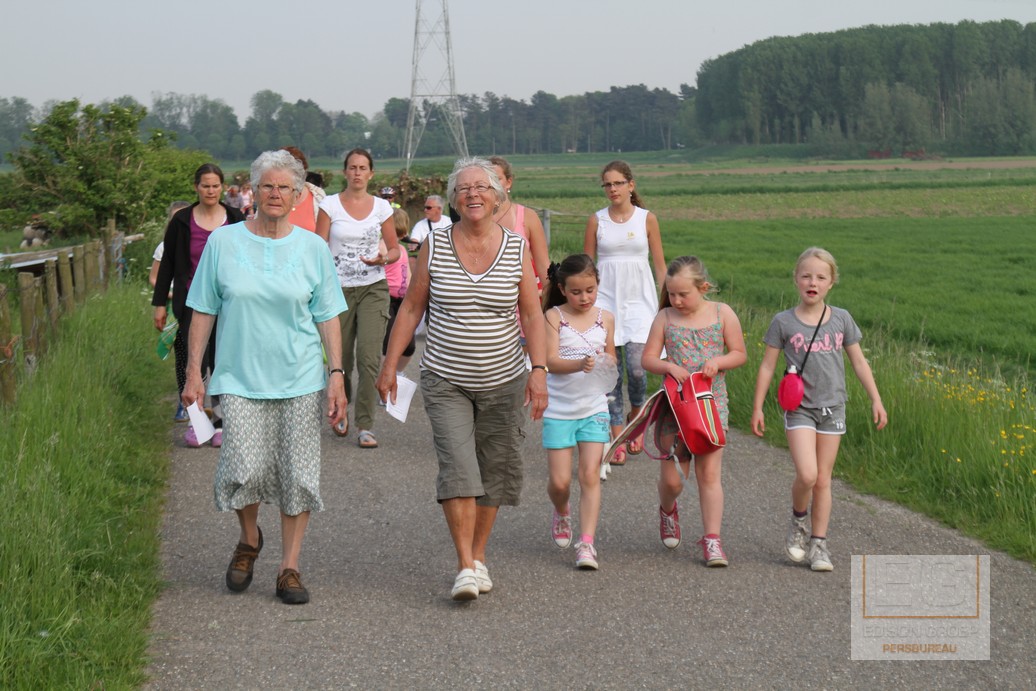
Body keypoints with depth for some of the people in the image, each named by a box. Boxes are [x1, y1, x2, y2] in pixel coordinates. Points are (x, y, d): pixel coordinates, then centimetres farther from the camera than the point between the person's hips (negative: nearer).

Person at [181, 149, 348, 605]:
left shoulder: (313, 248, 4)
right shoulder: (223, 243, 2)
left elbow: (327, 316, 7)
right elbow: (203, 311, 6)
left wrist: (337, 374, 0)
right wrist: (194, 372, 2)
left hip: (300, 379, 1)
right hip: (240, 379, -1)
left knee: (298, 475, 0)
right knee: (245, 469, -11)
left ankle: (289, 568, 13)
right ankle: (249, 540, 19)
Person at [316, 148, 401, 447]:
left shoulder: (381, 207, 4)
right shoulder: (330, 205, 0)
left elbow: (395, 249, 11)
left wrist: (383, 258, -11)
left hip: (373, 288, 0)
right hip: (339, 288, 0)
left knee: (369, 356, -13)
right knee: (341, 359, 7)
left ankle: (366, 426, -7)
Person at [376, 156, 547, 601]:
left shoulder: (517, 248, -1)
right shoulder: (434, 246, -2)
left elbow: (532, 315, 0)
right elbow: (411, 308, 4)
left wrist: (539, 371, -10)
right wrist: (389, 365, 2)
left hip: (503, 381, 2)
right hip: (445, 381, -1)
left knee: (495, 471, 8)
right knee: (457, 468, -13)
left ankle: (479, 555, 25)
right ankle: (465, 568, -11)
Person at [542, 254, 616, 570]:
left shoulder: (605, 319, 5)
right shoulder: (553, 317, -6)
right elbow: (551, 361, -17)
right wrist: (580, 365, -34)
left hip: (594, 408, 2)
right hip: (559, 410, -2)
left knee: (590, 475, -7)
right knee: (560, 481, 1)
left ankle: (586, 543, -7)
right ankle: (561, 514, 34)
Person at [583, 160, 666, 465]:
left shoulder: (647, 219, 3)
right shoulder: (597, 220, 5)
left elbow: (660, 265, 7)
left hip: (640, 301, -1)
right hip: (605, 300, 1)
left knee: (636, 366, -14)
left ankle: (636, 418, 15)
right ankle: (617, 440, 5)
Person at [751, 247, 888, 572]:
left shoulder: (841, 319, 2)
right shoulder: (784, 321, -4)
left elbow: (859, 362, 9)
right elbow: (767, 366, 1)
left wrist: (876, 400, 6)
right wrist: (757, 408, 1)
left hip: (832, 408, 2)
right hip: (799, 408, -2)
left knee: (823, 479, 6)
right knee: (806, 475, -17)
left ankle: (818, 543, 15)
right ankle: (798, 521, 11)